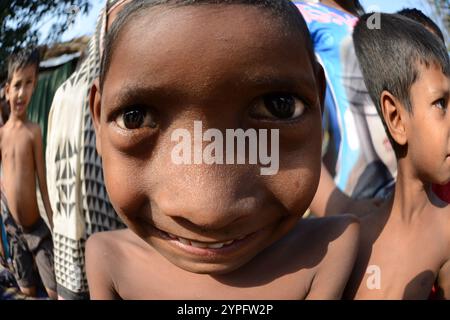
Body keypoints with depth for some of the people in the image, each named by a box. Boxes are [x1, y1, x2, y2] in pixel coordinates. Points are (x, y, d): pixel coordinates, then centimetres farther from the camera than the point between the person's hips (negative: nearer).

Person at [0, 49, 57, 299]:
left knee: (56, 292, -1)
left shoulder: (34, 131, -10)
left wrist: (55, 225, -6)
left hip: (38, 225, -3)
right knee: (27, 291, 14)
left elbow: (44, 181, -7)